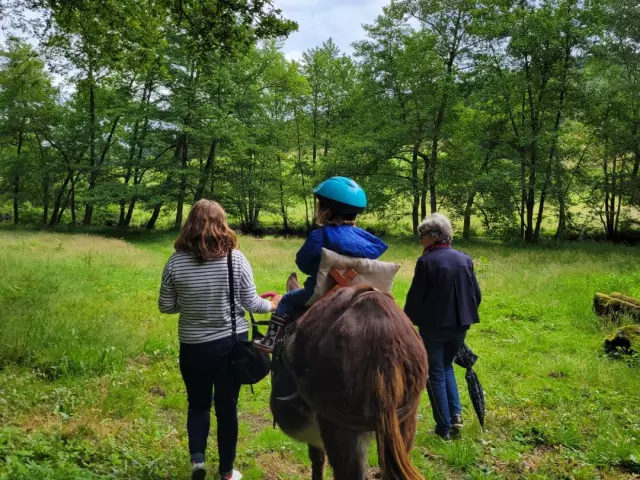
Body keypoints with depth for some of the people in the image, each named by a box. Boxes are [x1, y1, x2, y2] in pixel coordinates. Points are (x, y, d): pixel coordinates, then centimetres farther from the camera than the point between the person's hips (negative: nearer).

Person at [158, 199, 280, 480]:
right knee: (227, 407, 14)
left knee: (198, 403, 23)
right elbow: (250, 303, -6)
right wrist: (271, 305, 14)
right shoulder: (236, 258, -13)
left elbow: (166, 307, -1)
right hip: (232, 343, 0)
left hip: (193, 346, 0)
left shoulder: (176, 263, -11)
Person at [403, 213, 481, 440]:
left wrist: (407, 321, 4)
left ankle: (444, 427, 13)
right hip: (459, 324, 5)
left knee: (435, 373, 9)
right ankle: (455, 415, 14)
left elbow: (415, 297, -12)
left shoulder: (426, 261, -15)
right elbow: (476, 295, 6)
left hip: (433, 326, -5)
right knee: (446, 366, 25)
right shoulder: (465, 259, 2)